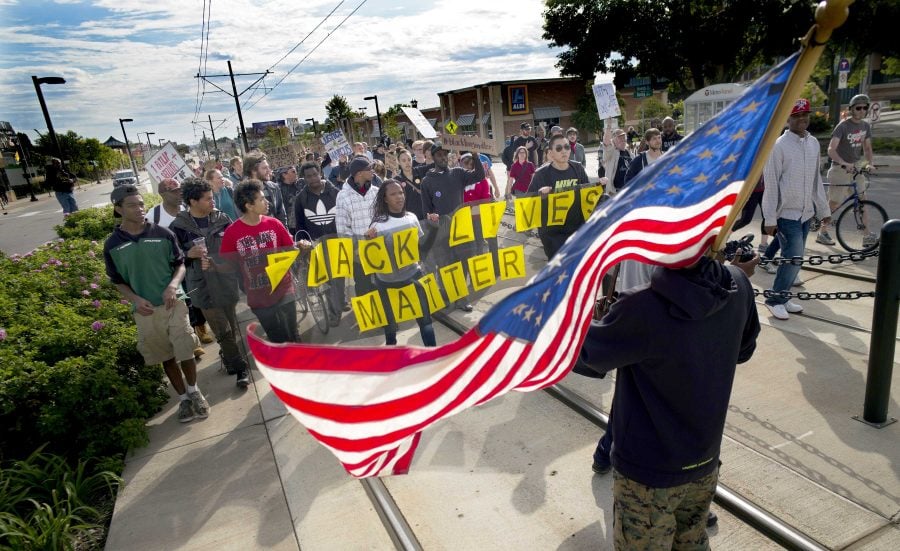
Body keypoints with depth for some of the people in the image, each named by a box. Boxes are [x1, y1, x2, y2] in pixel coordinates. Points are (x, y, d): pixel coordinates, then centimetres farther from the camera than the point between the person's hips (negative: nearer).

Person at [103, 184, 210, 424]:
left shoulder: (162, 233, -5)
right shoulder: (112, 245, -2)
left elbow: (180, 263, 3)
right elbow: (118, 281, 7)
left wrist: (173, 285, -15)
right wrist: (136, 299, -10)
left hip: (173, 303, -1)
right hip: (145, 311, 1)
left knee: (185, 352, 1)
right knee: (167, 357, 12)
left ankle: (194, 392, 27)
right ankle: (183, 398, 30)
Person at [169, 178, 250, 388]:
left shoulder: (222, 219, -1)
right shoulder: (178, 226, -8)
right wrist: (190, 254, -18)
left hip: (226, 281, 3)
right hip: (203, 286, -2)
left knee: (232, 327, 17)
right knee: (223, 331, 0)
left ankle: (229, 357, 40)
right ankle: (240, 367, 15)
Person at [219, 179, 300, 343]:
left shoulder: (274, 223, -4)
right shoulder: (231, 232, -9)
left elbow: (290, 250, 5)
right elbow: (225, 264, -2)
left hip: (283, 291, 1)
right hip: (259, 297, -1)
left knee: (293, 337, 11)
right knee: (277, 340, 12)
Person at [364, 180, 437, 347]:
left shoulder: (411, 217, -3)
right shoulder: (378, 225, -17)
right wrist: (369, 240, -30)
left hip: (413, 275, 3)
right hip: (388, 281, -3)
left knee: (424, 317, 7)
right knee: (390, 321, 15)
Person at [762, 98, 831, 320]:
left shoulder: (814, 143, 8)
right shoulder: (779, 145, -12)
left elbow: (816, 180, 15)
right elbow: (771, 183, -13)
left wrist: (823, 209, 16)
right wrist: (770, 218, -15)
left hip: (806, 213, 6)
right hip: (787, 213, -6)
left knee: (793, 258, 11)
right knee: (794, 259, -9)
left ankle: (782, 297, 22)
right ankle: (775, 299, 7)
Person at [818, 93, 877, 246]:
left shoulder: (866, 126, 7)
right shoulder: (843, 126, -14)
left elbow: (867, 147, 13)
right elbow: (831, 150, -24)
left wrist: (870, 163, -5)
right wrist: (844, 163, -37)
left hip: (855, 168, 6)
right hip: (840, 169, -6)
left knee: (862, 200, 2)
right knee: (834, 203, -1)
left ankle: (868, 235, 4)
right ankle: (822, 233, 12)